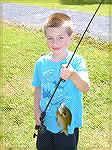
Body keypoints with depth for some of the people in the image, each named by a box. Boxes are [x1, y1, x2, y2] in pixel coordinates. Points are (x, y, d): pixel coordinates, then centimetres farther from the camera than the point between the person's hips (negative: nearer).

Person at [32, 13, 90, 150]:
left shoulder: (76, 61, -19)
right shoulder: (41, 63, -6)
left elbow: (85, 88, -35)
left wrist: (73, 75, -54)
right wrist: (37, 110, -4)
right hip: (45, 122, 4)